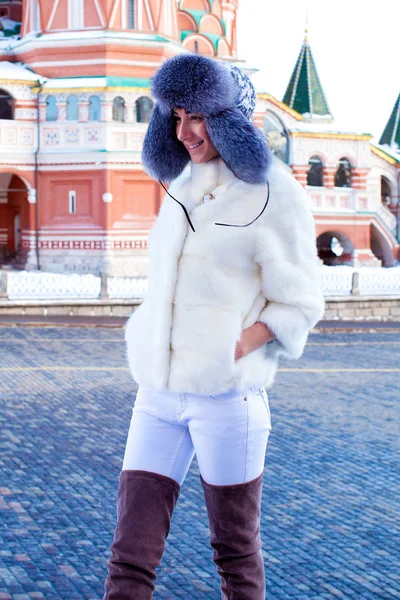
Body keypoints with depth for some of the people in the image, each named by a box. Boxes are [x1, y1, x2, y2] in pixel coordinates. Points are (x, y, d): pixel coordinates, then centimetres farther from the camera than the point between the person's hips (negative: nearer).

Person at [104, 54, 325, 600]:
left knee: (236, 548, 8)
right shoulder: (183, 185, 12)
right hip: (158, 392, 6)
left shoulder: (274, 194, -8)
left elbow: (299, 306, -7)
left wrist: (231, 353, -17)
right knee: (131, 552, 1)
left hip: (227, 394, -6)